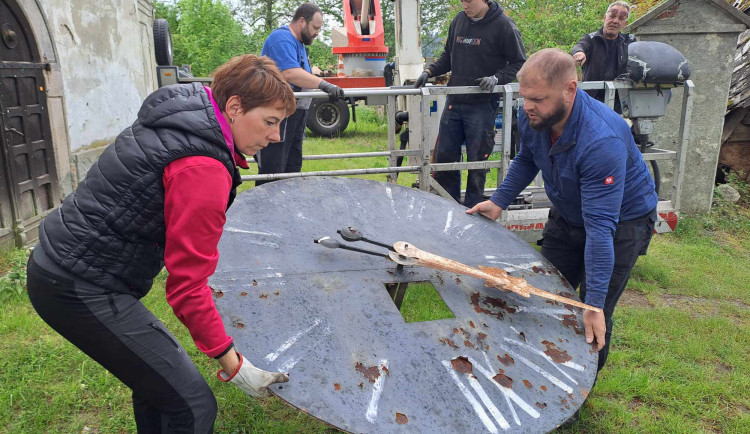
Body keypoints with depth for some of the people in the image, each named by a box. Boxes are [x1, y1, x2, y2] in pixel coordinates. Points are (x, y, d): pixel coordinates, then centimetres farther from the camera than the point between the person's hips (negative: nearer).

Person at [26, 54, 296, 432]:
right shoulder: (204, 169, -24)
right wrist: (232, 364, -14)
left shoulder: (181, 117, 5)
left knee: (155, 374, 24)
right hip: (83, 291, -10)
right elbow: (187, 284, -21)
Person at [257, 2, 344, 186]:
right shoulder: (282, 39, -13)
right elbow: (290, 73, -30)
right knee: (272, 173, -9)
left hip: (294, 118, 11)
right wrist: (324, 85, -36)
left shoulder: (299, 44, 20)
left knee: (292, 169, 14)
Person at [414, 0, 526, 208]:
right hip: (454, 102, 6)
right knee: (444, 155, 9)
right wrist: (429, 72, 4)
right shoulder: (459, 20, 8)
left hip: (482, 105, -5)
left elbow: (518, 62, -3)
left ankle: (472, 208, 17)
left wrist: (496, 78, -18)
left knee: (477, 160, 2)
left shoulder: (503, 25, -8)